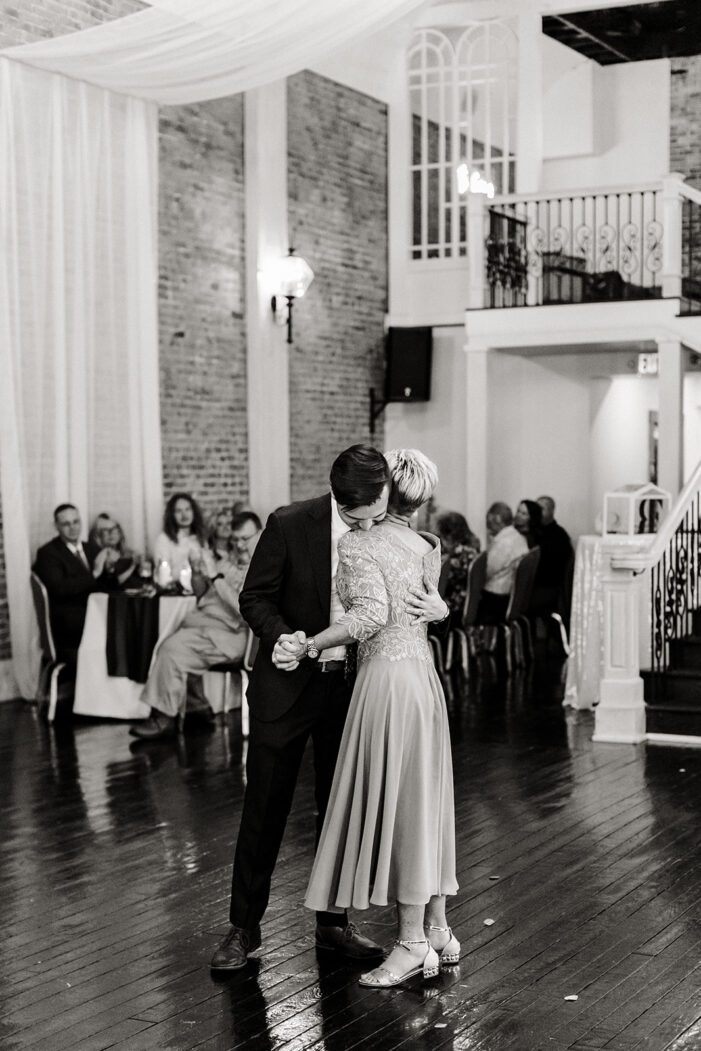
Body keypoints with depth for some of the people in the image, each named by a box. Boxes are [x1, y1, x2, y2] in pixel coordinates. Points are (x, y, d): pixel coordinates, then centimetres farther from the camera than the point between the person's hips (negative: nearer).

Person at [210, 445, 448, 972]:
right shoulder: (289, 525, -16)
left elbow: (414, 590, 7)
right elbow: (255, 597, -8)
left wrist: (438, 607, -17)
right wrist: (280, 636, -28)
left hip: (351, 686, 3)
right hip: (288, 685, -3)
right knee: (265, 808, 4)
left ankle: (333, 922, 25)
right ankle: (244, 927, 16)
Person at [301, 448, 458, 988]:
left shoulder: (358, 545, -10)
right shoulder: (428, 548, 10)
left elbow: (371, 614, -22)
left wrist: (311, 644, -15)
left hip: (387, 678, -7)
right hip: (424, 675, 7)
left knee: (393, 802, -1)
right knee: (423, 801, 13)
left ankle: (413, 943, 4)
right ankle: (438, 929, 21)